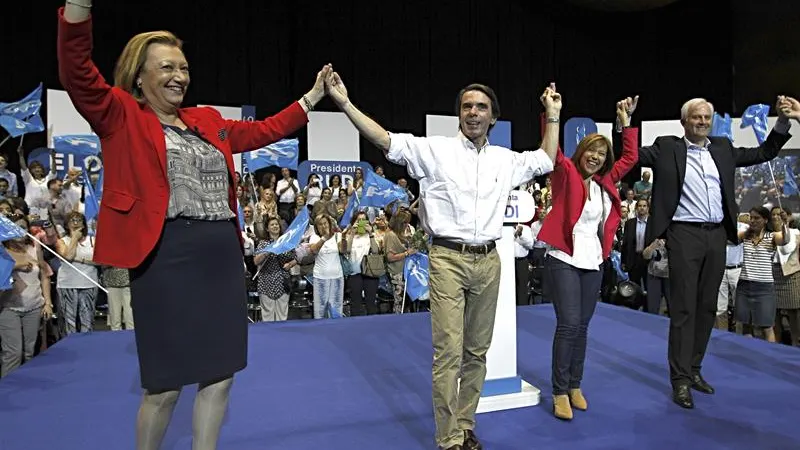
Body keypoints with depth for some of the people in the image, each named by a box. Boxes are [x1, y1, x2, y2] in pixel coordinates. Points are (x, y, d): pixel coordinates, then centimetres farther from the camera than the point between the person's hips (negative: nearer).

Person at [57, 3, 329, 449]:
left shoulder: (208, 121, 18)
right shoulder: (122, 117, 2)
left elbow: (263, 131, 25)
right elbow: (77, 74, -12)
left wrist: (311, 98, 23)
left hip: (223, 257, 6)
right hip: (166, 260, -6)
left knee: (219, 377, 12)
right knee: (164, 387, 4)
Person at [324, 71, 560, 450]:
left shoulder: (505, 160, 13)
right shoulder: (435, 150, -1)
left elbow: (546, 161, 26)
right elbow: (386, 141, -9)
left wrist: (552, 115, 22)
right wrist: (345, 103, -17)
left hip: (488, 261, 5)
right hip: (448, 258, -4)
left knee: (477, 351, 12)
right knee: (448, 351, -6)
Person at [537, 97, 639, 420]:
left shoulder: (605, 181, 12)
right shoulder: (566, 173, -2)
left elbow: (630, 157, 21)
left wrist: (625, 120, 20)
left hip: (593, 263, 6)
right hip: (564, 260, -6)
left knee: (582, 326, 11)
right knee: (568, 325, -9)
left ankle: (575, 386, 22)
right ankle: (560, 392, 2)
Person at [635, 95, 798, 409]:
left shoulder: (723, 149, 14)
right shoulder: (667, 148, 1)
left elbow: (764, 153, 20)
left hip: (716, 236, 5)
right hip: (684, 235, -5)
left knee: (707, 307, 11)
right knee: (683, 309, -3)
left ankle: (694, 369, 24)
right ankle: (680, 379, 4)